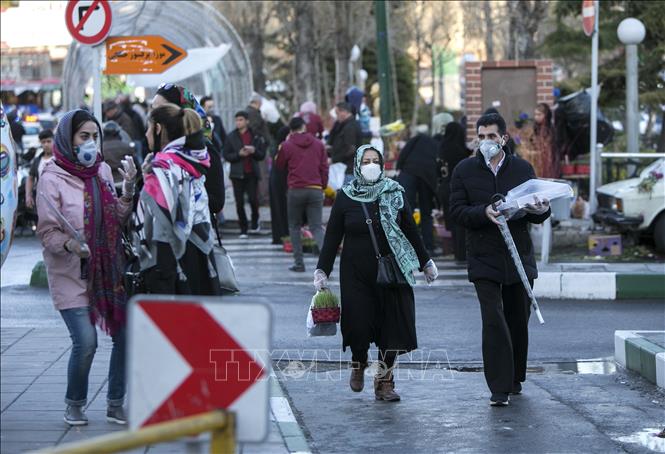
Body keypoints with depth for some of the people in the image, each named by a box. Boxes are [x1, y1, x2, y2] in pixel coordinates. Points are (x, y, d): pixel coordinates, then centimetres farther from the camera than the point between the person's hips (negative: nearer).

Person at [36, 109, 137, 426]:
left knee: (126, 334, 1)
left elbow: (119, 220, 12)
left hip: (109, 271, 6)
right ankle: (74, 404, 12)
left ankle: (115, 405, 18)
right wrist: (70, 244, -28)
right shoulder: (52, 179, -9)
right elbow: (47, 232, -10)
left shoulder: (102, 171, 9)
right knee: (86, 342, -14)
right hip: (72, 275, -5)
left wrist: (128, 189, -2)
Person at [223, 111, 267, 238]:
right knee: (239, 203, 1)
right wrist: (239, 154, -15)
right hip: (237, 174, 0)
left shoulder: (256, 136, 5)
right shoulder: (231, 137, 3)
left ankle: (255, 223, 21)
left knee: (253, 199, -6)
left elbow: (262, 155, 5)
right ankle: (243, 229, 11)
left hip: (252, 174, 0)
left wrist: (254, 151, -15)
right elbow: (226, 155, 0)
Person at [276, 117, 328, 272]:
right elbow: (324, 168, 9)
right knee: (316, 227, 2)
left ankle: (299, 263, 6)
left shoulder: (287, 146, 0)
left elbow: (280, 166, 14)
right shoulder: (318, 145, 8)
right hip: (316, 190, 2)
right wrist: (323, 186, 18)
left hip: (296, 190, -2)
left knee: (294, 226, 12)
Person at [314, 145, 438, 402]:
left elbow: (411, 231, 12)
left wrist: (425, 262, 16)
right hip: (356, 272, -1)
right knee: (358, 324, -7)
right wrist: (322, 270, 1)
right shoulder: (345, 197, 2)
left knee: (391, 328, -3)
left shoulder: (395, 194, 4)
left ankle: (384, 381, 10)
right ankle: (358, 364, 25)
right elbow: (332, 236, 5)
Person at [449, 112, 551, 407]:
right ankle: (499, 388, -12)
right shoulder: (465, 170, 2)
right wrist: (484, 212, -23)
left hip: (519, 256, 2)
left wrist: (542, 211, -16)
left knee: (518, 321, 11)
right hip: (484, 258, -2)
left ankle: (515, 377, 29)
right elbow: (457, 212, -4)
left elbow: (537, 212, 8)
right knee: (493, 321, -12)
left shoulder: (523, 168, 6)